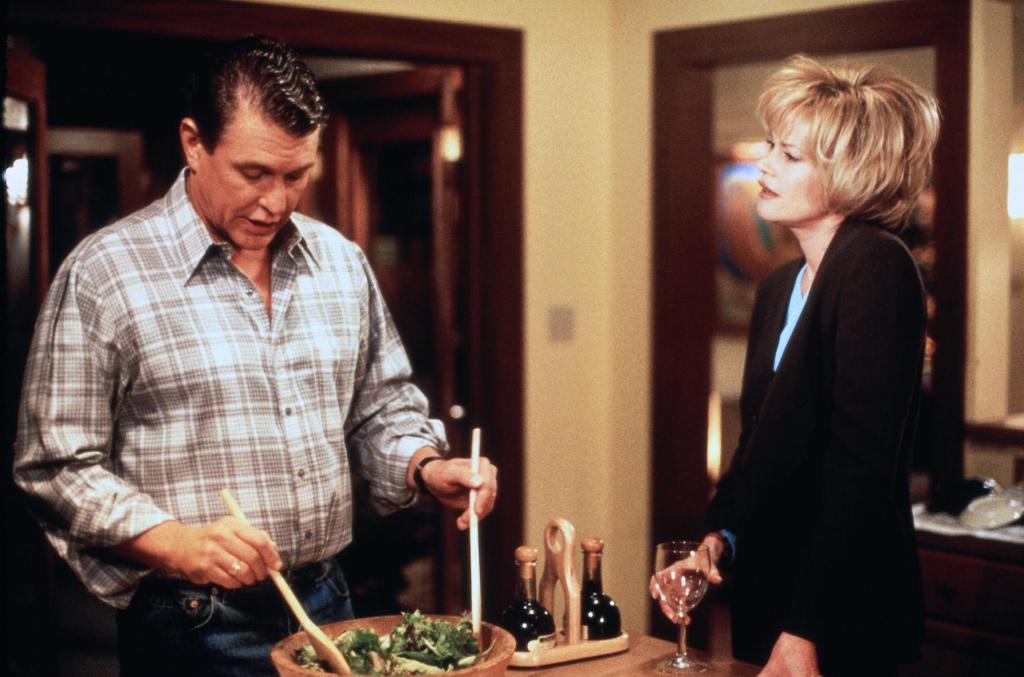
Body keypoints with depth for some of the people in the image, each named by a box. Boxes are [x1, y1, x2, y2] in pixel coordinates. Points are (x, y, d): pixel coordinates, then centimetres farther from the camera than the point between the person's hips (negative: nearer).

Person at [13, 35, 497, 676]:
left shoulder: (342, 261, 7)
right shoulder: (102, 274, -10)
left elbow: (381, 406, 16)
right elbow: (56, 466, -10)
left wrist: (427, 467, -4)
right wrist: (177, 543, -23)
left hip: (327, 603, 5)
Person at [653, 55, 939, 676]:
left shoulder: (878, 268, -15)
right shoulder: (778, 287, 11)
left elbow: (862, 462, -21)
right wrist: (720, 539, -2)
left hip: (843, 623, -8)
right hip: (769, 598, 8)